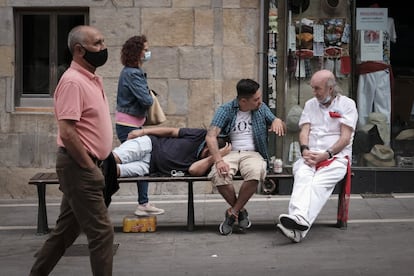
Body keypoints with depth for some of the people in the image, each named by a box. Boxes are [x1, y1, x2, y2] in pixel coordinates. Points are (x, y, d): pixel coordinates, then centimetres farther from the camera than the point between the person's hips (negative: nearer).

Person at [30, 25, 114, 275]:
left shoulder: (94, 79, 13)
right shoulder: (73, 81, -17)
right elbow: (67, 133, -24)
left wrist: (105, 161, 14)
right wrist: (91, 167, -18)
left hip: (85, 167, 10)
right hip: (79, 167, -10)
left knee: (66, 230, 16)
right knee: (101, 231, -6)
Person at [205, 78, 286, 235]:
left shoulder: (261, 108, 11)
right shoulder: (226, 110, 1)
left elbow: (283, 129, 17)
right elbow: (210, 136, -10)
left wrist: (278, 121, -9)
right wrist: (218, 160, -27)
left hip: (252, 153, 1)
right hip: (230, 152, -1)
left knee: (255, 172, -37)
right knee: (218, 175, -35)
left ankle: (233, 212, -16)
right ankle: (241, 211, -9)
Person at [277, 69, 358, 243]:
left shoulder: (347, 104, 8)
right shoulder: (310, 104, 23)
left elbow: (345, 138, -1)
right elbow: (304, 131, 12)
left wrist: (326, 154, -14)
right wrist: (305, 150, -9)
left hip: (336, 156, -3)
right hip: (310, 155, 3)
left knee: (319, 183, -34)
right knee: (302, 176, -32)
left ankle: (299, 224, -55)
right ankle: (298, 219, -55)